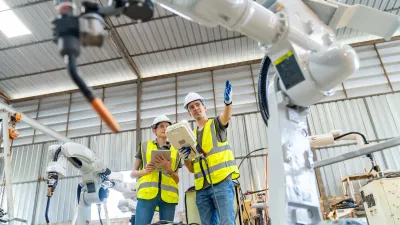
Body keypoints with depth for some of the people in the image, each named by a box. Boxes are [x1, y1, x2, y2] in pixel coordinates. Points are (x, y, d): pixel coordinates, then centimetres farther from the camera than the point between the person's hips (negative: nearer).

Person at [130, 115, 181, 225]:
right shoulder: (144, 146, 14)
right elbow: (132, 173, 14)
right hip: (147, 194, -2)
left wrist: (169, 170, -7)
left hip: (168, 195, 2)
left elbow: (177, 180, 14)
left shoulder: (176, 151, 17)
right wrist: (145, 171, -8)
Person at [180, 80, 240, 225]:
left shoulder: (216, 124, 9)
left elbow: (227, 115, -18)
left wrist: (228, 101, -39)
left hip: (221, 182, -5)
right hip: (201, 188, 5)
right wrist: (185, 158, -2)